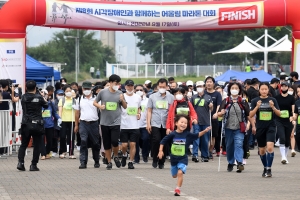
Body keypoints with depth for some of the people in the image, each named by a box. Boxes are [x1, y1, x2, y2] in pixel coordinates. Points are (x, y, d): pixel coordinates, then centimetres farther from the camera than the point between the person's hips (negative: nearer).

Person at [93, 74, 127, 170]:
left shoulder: (120, 94, 2)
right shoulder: (103, 92, -1)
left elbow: (125, 107, 9)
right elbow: (95, 102, 9)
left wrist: (122, 100, -11)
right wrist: (100, 106, -12)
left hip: (116, 122, -1)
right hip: (105, 122, 1)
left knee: (115, 141, -14)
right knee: (106, 144, 6)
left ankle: (116, 156, 14)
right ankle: (109, 162, 19)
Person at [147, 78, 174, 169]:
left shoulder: (171, 97, 7)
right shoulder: (152, 97, 8)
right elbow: (149, 111, 9)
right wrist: (148, 123, 1)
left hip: (166, 124, 1)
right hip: (155, 124, -1)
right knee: (156, 140, -17)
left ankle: (161, 162, 14)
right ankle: (155, 159, 0)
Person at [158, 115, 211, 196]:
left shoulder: (187, 134, -8)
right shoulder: (172, 134, -13)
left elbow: (197, 135, 4)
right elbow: (163, 142, -4)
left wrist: (205, 131, -8)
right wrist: (161, 151, -11)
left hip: (183, 159, -2)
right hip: (173, 158, 2)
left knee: (180, 172, -22)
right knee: (174, 175, 18)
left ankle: (177, 189, -13)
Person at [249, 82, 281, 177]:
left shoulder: (272, 100, 2)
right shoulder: (255, 101, 1)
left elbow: (279, 114, -1)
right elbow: (251, 115, -4)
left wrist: (273, 107, -18)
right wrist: (257, 107, -19)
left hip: (271, 127, -2)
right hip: (260, 127, 2)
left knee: (270, 147, -19)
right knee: (262, 150, 11)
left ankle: (269, 169, -15)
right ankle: (265, 168, 28)